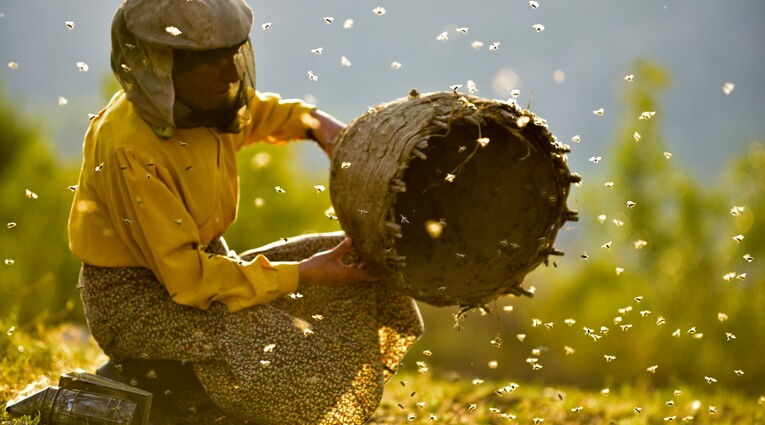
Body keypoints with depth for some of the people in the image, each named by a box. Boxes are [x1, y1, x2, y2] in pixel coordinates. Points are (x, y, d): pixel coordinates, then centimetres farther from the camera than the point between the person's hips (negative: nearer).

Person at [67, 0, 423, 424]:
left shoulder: (196, 101, -2)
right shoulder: (128, 149, -27)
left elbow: (260, 114, 24)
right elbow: (186, 277, -27)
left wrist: (315, 123, 1)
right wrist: (304, 274, -27)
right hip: (135, 297, -9)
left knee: (360, 272, 3)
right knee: (277, 355, -32)